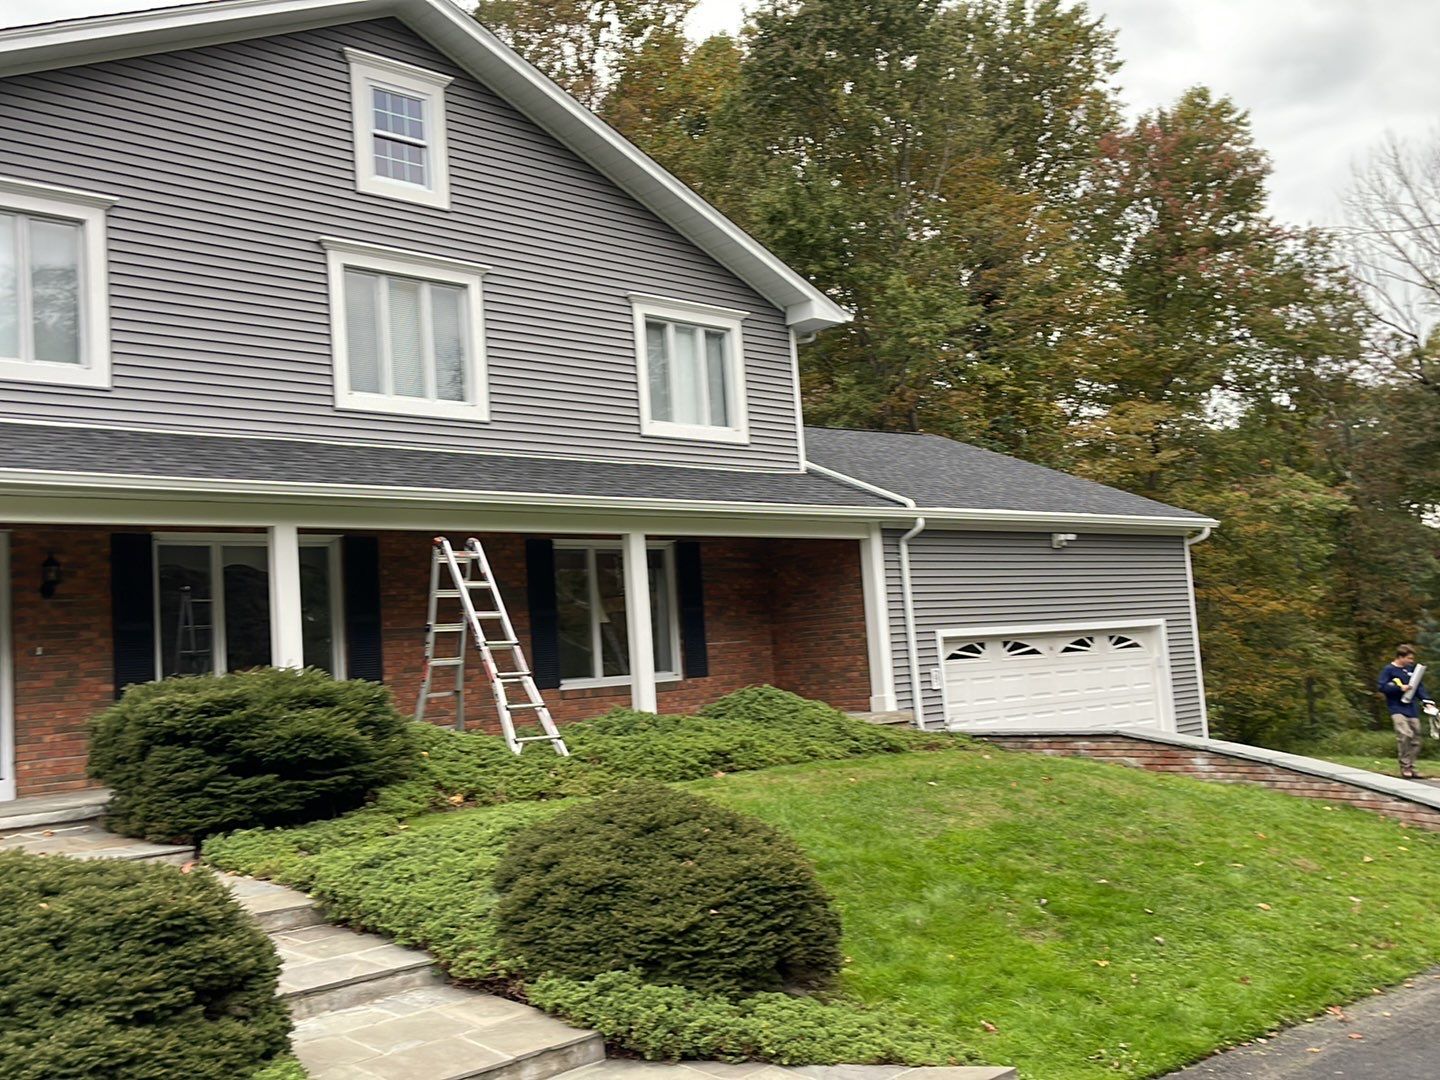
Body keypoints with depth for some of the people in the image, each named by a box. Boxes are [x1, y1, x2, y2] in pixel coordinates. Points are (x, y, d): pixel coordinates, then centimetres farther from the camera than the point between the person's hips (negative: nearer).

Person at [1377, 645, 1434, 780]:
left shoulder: (1411, 669, 12)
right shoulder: (1389, 670, -3)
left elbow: (1419, 686, 16)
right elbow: (1381, 686, -8)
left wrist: (1426, 700, 2)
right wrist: (1399, 688, -15)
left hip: (1412, 709, 6)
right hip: (1397, 709, -6)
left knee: (1415, 739, 6)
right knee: (1405, 734, -23)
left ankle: (1411, 768, 17)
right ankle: (1405, 766, -10)